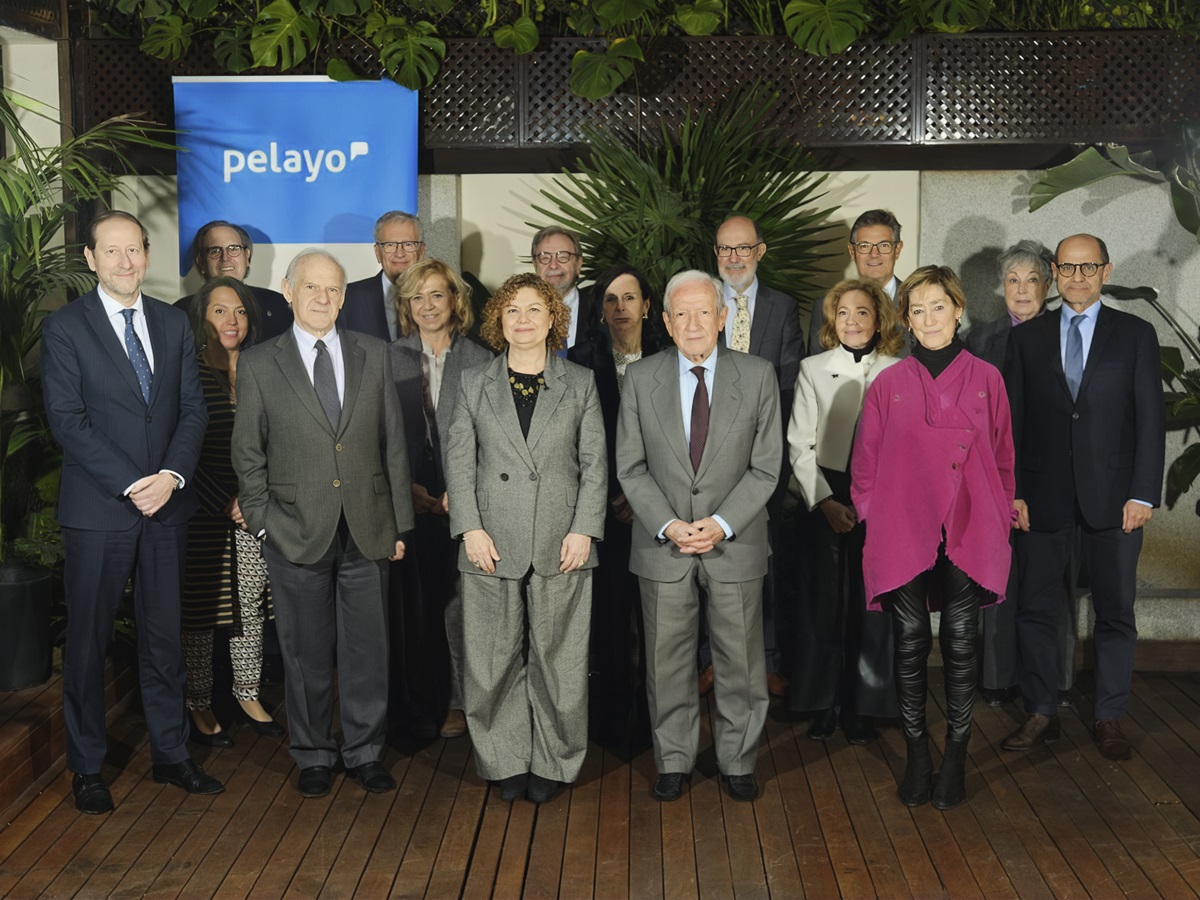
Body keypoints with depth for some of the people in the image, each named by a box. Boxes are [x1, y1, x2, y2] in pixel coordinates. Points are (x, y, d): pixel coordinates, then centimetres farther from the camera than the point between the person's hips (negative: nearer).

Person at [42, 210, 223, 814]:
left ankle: (171, 753, 24)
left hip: (166, 505, 4)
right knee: (88, 640, 6)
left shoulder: (174, 324, 10)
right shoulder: (64, 328, -3)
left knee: (164, 635, 12)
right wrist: (131, 484, -17)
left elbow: (193, 409, 6)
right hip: (97, 511, -4)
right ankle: (86, 767, 19)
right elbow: (67, 421, -10)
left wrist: (172, 475, -11)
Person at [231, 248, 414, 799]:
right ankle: (314, 755, 25)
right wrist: (262, 522, -3)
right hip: (296, 532, -1)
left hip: (366, 530, 2)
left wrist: (399, 522, 5)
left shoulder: (373, 356, 6)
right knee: (307, 651, 8)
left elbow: (393, 443, 7)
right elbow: (248, 454, 4)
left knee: (367, 648, 8)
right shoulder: (258, 364, 1)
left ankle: (364, 752, 24)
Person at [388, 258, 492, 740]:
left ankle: (457, 701, 11)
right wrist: (404, 486, -5)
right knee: (412, 603, 3)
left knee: (457, 601, -1)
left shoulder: (480, 361, 4)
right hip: (408, 501, 1)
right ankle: (417, 703, 15)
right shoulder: (389, 359, 8)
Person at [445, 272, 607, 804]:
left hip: (561, 544, 0)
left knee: (558, 658, 4)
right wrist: (471, 529, -7)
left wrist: (584, 530, -6)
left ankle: (553, 762, 19)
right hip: (492, 544, 1)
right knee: (495, 660, 5)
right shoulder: (474, 385, 10)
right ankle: (507, 761, 20)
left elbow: (594, 464, 4)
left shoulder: (580, 384, 9)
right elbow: (459, 461, 4)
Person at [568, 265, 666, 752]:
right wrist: (612, 498, -5)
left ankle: (652, 719, 14)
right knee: (610, 616, 1)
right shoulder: (582, 360, 1)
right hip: (604, 509, -1)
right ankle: (615, 719, 15)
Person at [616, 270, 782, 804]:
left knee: (739, 660, 8)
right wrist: (667, 525, -13)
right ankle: (674, 762, 24)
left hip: (735, 542, 0)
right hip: (662, 545, 1)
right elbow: (631, 468, 1)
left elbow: (765, 467, -3)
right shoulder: (640, 379, 1)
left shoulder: (758, 377, -1)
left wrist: (721, 524, -14)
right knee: (667, 659, 9)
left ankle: (738, 762, 25)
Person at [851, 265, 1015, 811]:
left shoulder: (986, 379, 4)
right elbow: (865, 464, 9)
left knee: (960, 645, 3)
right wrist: (871, 520, 4)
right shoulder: (888, 385, 4)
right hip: (903, 532, 0)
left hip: (968, 533, 0)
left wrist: (1001, 519, 6)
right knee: (910, 643, 4)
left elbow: (1003, 456, 10)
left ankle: (956, 758, 16)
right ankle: (916, 755, 17)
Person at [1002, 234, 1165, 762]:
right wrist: (1012, 491, -2)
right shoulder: (1027, 338, 8)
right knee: (1036, 609, 6)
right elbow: (1012, 420, 6)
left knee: (1115, 611, 6)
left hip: (1113, 495, -1)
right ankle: (1040, 714, 18)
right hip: (1043, 495, 1)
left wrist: (1144, 493, -7)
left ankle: (1109, 718, 17)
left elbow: (1150, 419, 0)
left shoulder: (1135, 334, 4)